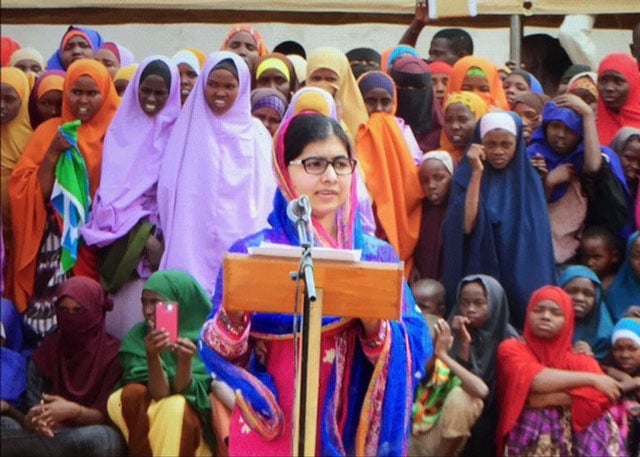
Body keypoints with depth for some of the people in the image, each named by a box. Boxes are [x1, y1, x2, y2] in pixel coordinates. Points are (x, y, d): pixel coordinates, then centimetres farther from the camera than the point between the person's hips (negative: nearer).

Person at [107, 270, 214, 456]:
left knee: (176, 406, -32)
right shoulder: (138, 336, -8)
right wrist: (152, 356, -35)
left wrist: (185, 360, -35)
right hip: (146, 422, 2)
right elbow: (159, 394, -18)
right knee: (132, 393, -26)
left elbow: (183, 392, -17)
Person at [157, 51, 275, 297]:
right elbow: (169, 189, 8)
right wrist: (168, 236, -1)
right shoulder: (187, 130, 8)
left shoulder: (255, 134, 7)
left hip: (240, 239, 0)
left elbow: (265, 194, 6)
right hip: (192, 239, 0)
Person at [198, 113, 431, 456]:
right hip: (269, 429, -2)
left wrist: (374, 326, -21)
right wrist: (232, 314, -24)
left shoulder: (378, 255, 3)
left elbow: (413, 352, -3)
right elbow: (219, 353, -5)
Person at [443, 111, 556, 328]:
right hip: (477, 277, -2)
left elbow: (539, 240, 6)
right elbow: (466, 225, -16)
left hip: (522, 281, 2)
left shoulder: (529, 181, 6)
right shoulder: (466, 176, -1)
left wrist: (541, 295, -1)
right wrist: (477, 173, -15)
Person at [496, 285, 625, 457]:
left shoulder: (579, 360, 13)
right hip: (528, 436, -2)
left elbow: (603, 397, -4)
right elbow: (533, 380, -11)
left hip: (571, 435, 3)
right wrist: (590, 379, -7)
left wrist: (547, 399, -11)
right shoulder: (512, 349, 7)